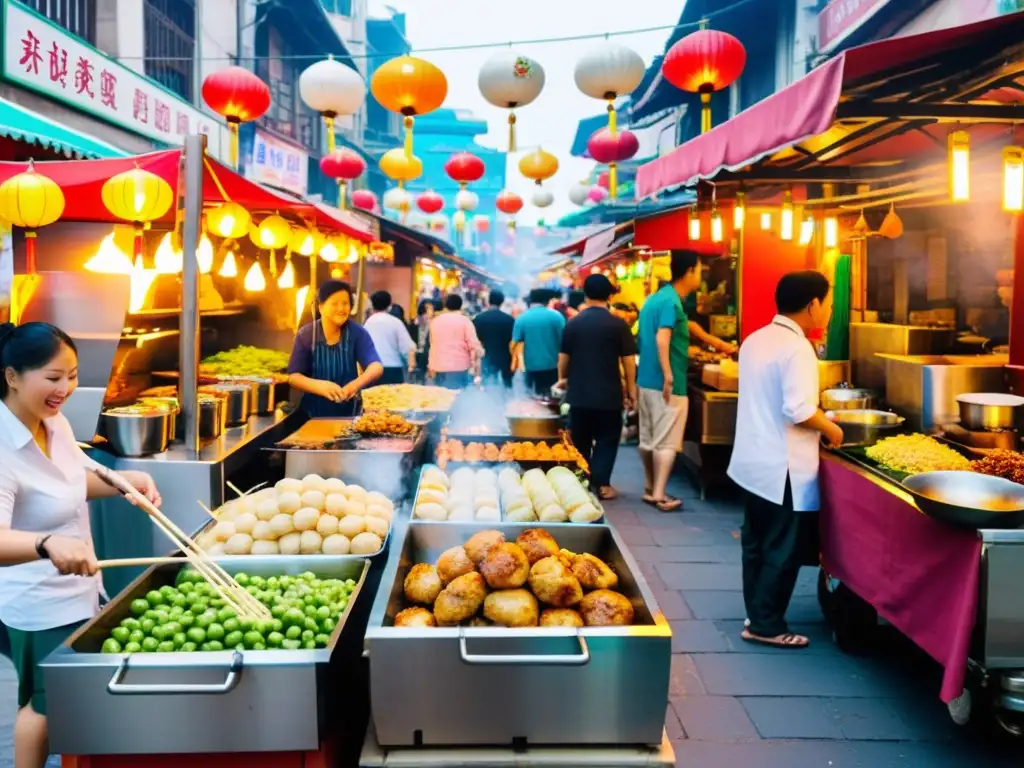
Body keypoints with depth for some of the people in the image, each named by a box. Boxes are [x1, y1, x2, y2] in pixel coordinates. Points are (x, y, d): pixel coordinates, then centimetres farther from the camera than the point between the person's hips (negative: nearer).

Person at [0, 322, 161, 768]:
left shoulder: (54, 421, -5)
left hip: (77, 589, 8)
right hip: (40, 605, -8)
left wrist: (126, 480, -5)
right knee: (46, 702, 14)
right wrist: (50, 542, -61)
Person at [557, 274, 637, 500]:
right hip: (608, 394, -3)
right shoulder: (618, 324, -8)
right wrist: (631, 389, 5)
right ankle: (601, 484, 3)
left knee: (580, 440, 14)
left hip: (579, 393, 3)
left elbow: (564, 356, 6)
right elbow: (628, 359, -6)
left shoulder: (573, 323, 0)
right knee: (606, 440, 8)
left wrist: (562, 378, 23)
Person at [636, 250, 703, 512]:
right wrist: (669, 376, -31)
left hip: (647, 379, 9)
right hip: (666, 383, -9)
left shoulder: (655, 298, 15)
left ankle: (649, 489, 24)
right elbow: (662, 339, -28)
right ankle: (659, 496, 1)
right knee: (666, 442, -2)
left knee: (648, 439, 14)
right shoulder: (671, 301, -15)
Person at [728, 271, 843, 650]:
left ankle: (757, 615, 27)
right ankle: (767, 625, 14)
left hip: (754, 461, 9)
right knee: (783, 550, 4)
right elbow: (799, 410, -26)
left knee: (757, 544, 16)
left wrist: (818, 424, 18)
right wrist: (830, 429, -7)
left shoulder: (756, 340, 9)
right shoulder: (797, 348, -19)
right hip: (782, 467, -9)